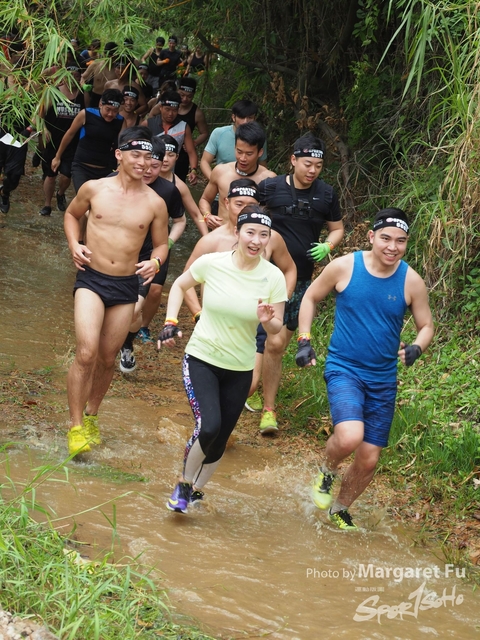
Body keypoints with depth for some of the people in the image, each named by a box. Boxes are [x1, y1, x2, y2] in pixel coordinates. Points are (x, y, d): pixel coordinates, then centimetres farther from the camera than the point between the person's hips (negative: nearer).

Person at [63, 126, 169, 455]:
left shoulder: (155, 203, -2)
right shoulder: (94, 189, -3)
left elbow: (161, 243, 11)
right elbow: (72, 214, 16)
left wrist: (156, 262, -11)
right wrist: (75, 244, -2)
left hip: (127, 286, 2)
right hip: (91, 279, -2)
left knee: (108, 359, 11)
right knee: (87, 354, -17)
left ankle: (91, 415, 34)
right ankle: (76, 426, -7)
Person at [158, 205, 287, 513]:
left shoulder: (273, 277, -11)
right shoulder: (211, 263, -13)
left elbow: (277, 329, -3)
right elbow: (180, 285, 7)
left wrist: (268, 321, -25)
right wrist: (171, 322, -3)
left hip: (240, 370, 2)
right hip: (201, 358, -2)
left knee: (220, 440, 9)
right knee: (209, 426, -21)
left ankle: (196, 490, 35)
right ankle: (185, 484, 5)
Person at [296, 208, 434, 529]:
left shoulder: (412, 282, -6)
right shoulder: (344, 267, -9)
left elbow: (426, 326, 5)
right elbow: (311, 297, 7)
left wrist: (416, 348, -17)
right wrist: (304, 341, -2)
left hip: (383, 379, 3)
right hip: (344, 369, -3)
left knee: (369, 459, 8)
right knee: (350, 437, -29)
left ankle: (340, 510, 36)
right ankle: (328, 472, 6)